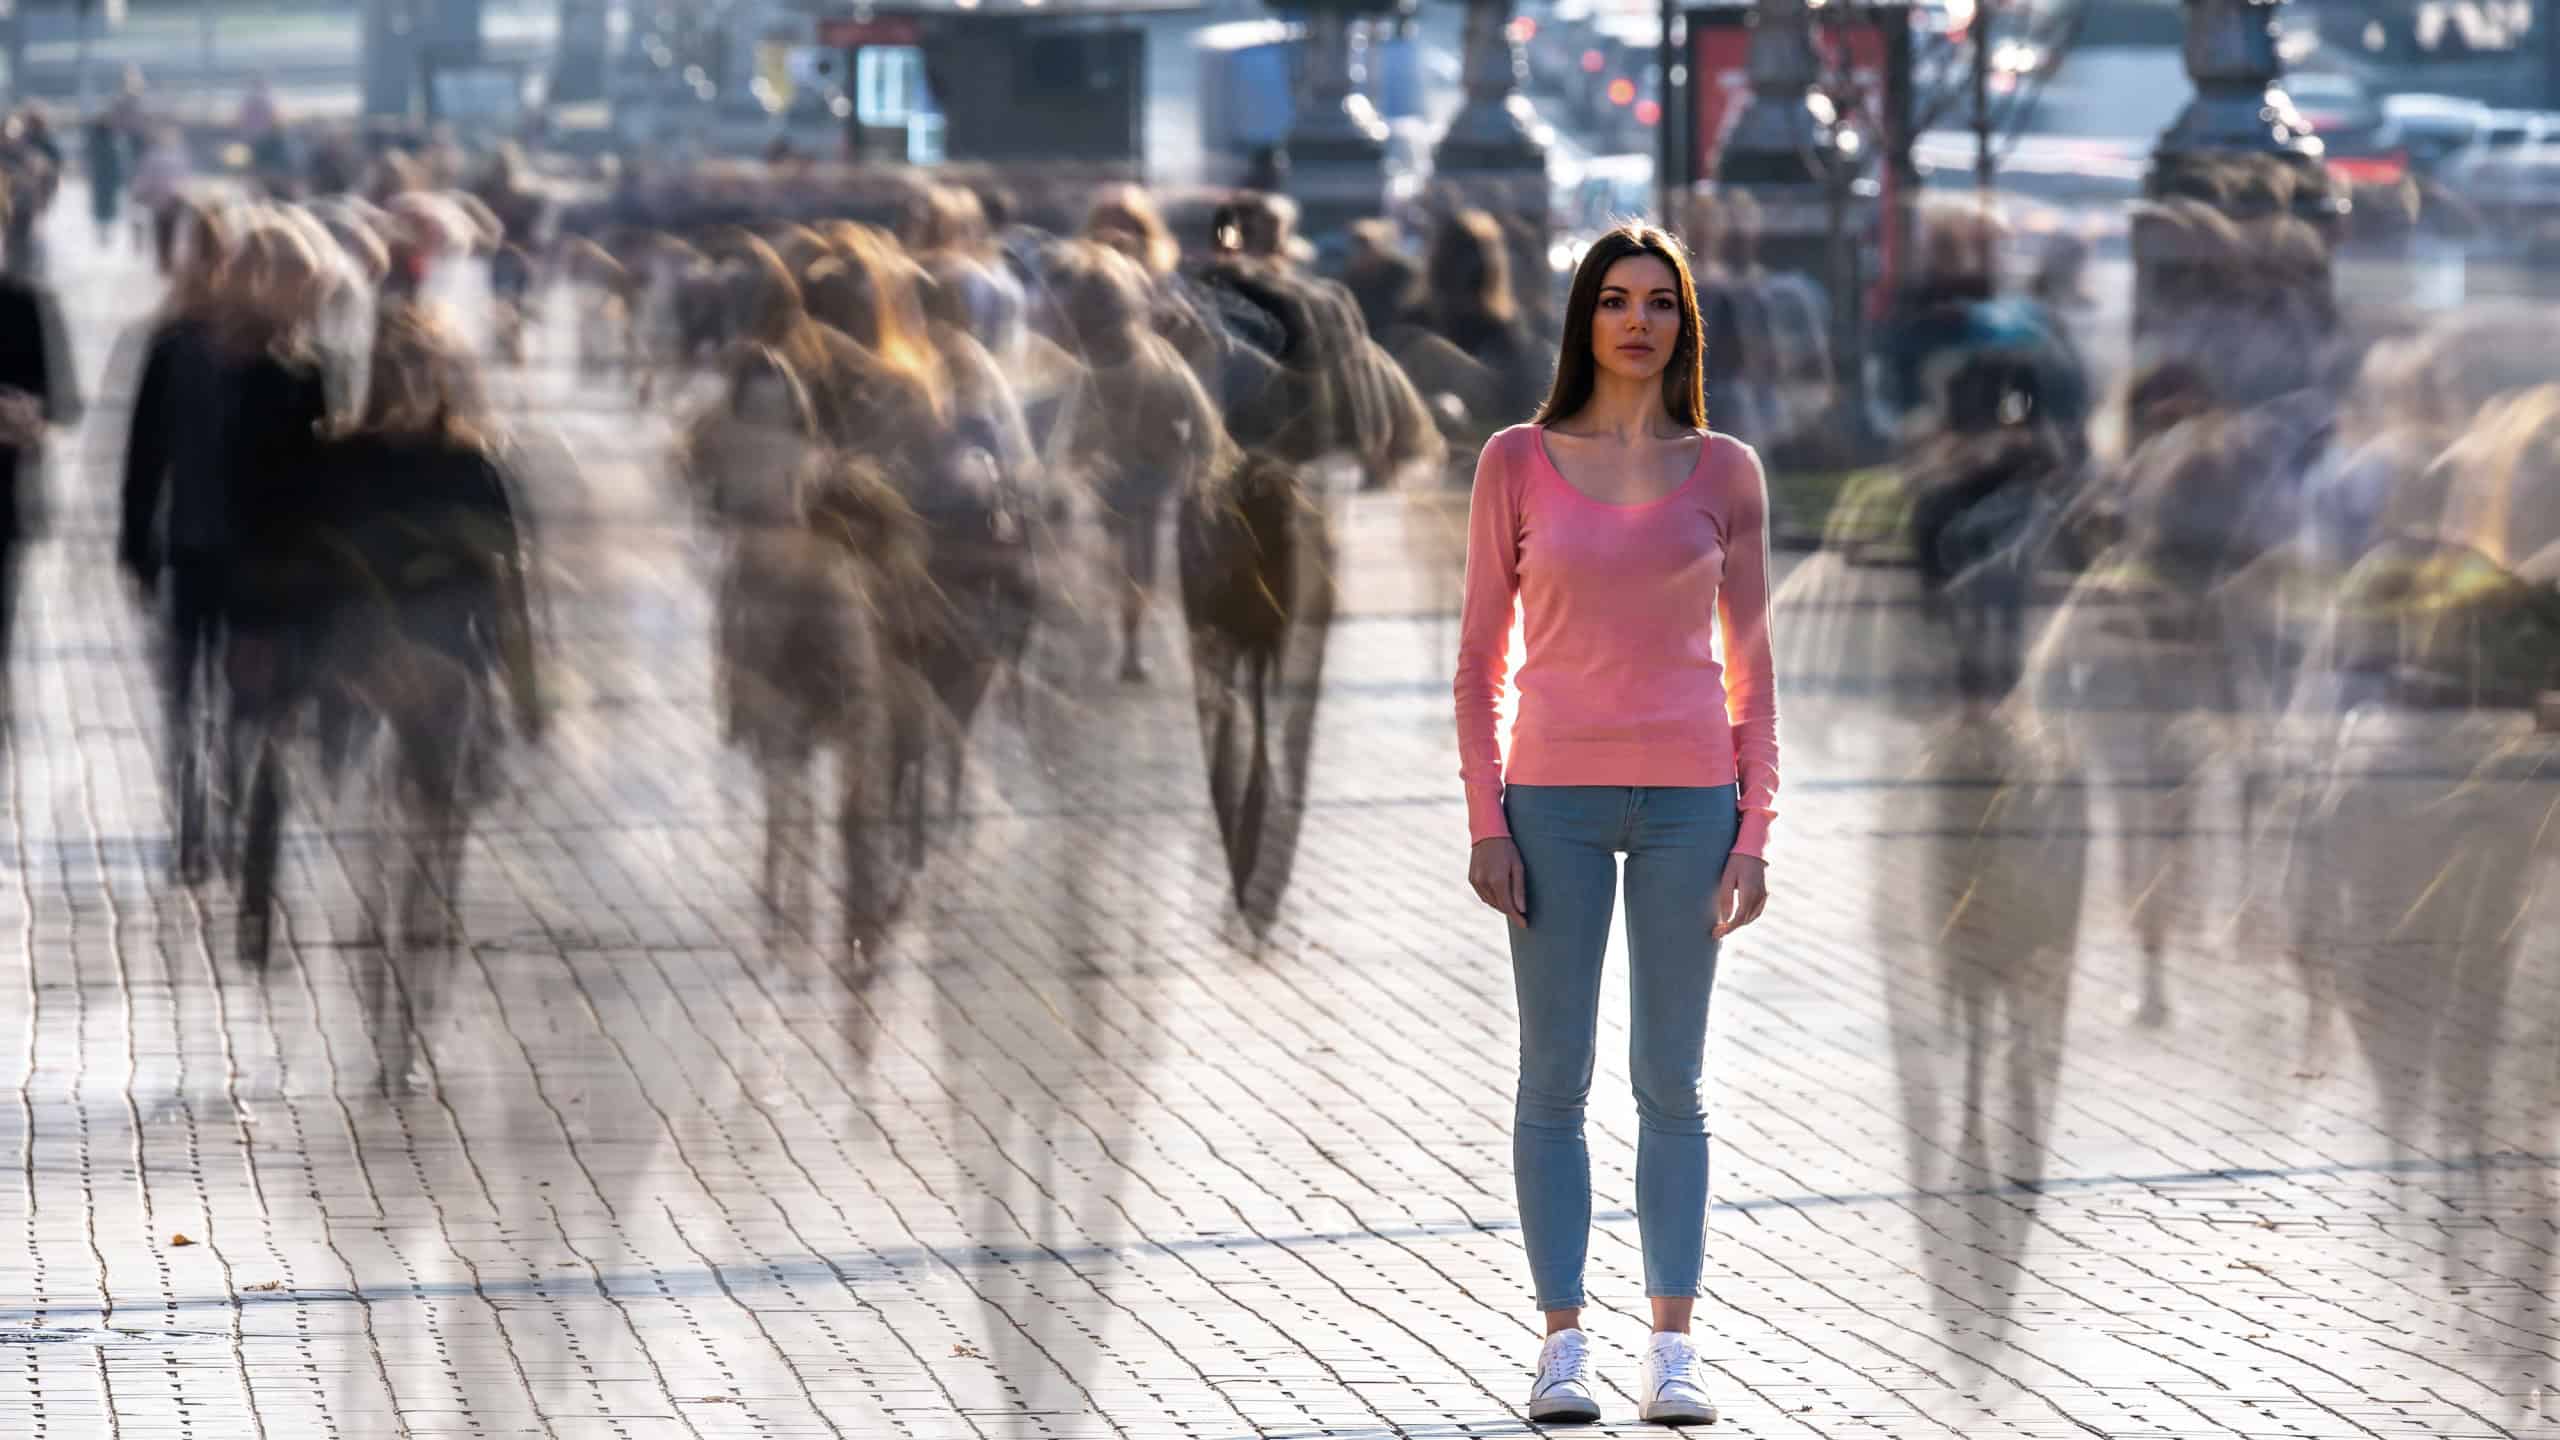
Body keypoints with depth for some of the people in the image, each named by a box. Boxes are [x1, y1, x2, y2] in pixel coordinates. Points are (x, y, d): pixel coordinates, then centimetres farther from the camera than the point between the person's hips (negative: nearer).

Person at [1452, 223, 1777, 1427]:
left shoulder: (1724, 473, 5)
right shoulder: (1517, 464, 2)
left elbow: (1750, 666, 7)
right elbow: (1481, 657, 4)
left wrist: (1754, 833, 0)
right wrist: (1485, 821, -4)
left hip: (1689, 800, 1)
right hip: (1555, 798, -1)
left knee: (1671, 1082, 4)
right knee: (1555, 1078, 1)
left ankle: (1671, 1349, 8)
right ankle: (1562, 1344, 6)